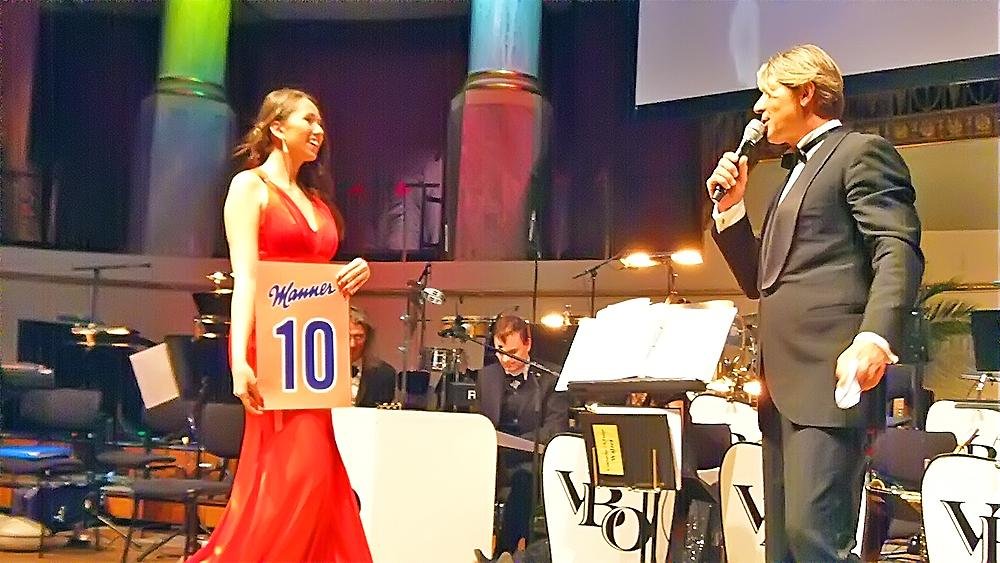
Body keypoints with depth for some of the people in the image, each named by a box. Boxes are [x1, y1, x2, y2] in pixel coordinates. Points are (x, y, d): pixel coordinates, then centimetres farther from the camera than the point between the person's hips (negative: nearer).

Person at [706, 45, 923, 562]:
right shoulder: (796, 174, 27)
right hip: (785, 383, 9)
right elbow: (758, 282, 27)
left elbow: (898, 250, -14)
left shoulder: (861, 152, 1)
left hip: (830, 377, -9)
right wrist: (731, 208, 14)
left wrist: (876, 335, -30)